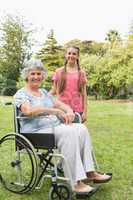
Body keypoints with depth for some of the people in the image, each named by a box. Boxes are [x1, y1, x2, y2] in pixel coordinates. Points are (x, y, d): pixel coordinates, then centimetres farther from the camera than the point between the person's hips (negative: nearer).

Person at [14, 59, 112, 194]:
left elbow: (60, 104, 19)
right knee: (69, 132, -31)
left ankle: (89, 171, -17)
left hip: (55, 127, 7)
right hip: (36, 132, -7)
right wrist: (54, 110, -24)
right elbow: (29, 111, -21)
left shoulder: (44, 92, 23)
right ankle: (75, 182, -32)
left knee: (81, 128, -17)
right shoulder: (21, 94, -1)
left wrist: (69, 111, -4)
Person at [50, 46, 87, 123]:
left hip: (77, 110, 0)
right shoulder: (59, 72, 6)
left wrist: (85, 112, 1)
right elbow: (54, 91, 9)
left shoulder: (81, 73, 6)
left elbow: (84, 94, 6)